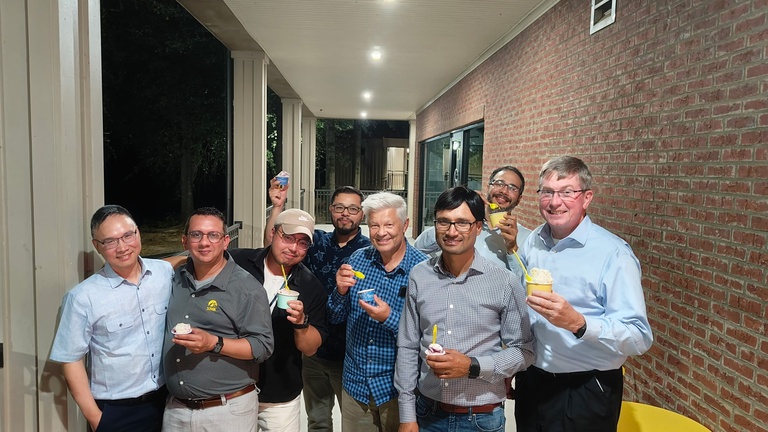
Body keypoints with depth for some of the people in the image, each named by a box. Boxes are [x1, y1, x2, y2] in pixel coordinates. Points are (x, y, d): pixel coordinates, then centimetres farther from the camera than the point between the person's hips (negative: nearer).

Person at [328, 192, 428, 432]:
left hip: (396, 388, -4)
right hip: (354, 383, 4)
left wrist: (390, 318, -30)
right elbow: (335, 318, 2)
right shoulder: (358, 259, -4)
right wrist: (341, 291, -17)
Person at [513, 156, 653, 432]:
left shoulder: (613, 253, -15)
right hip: (530, 382, 5)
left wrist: (577, 323, -32)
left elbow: (639, 338, -21)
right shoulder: (532, 242, 3)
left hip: (587, 392, -5)